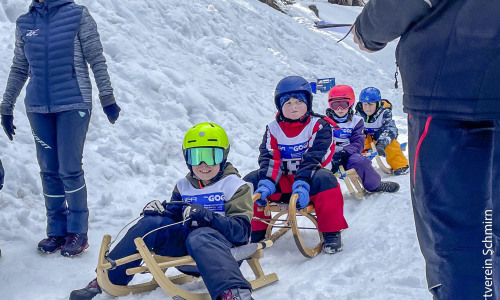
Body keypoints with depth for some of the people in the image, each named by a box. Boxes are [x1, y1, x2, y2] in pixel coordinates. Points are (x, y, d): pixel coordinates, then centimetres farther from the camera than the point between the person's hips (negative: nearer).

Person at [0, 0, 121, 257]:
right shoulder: (24, 23, 10)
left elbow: (96, 60, -1)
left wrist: (107, 98, -4)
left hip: (73, 105, -4)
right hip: (38, 108, 4)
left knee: (70, 170, -4)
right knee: (49, 172, 7)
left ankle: (78, 232, 10)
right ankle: (56, 231, 18)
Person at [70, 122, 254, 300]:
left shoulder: (235, 186, 1)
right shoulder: (183, 187, 18)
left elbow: (241, 230, -10)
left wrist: (207, 217, -25)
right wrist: (161, 211, -7)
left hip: (223, 248, -5)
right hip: (186, 252, 5)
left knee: (199, 236, -37)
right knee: (151, 222, -13)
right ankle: (107, 279, -10)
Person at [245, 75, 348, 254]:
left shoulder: (319, 126, -5)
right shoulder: (273, 129, 7)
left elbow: (313, 158, -18)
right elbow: (269, 158, -6)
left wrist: (302, 184, -33)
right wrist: (266, 183, -25)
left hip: (309, 180, -3)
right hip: (282, 183, 4)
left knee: (325, 180, -36)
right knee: (251, 181, -17)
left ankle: (331, 233, -20)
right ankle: (256, 231, -1)